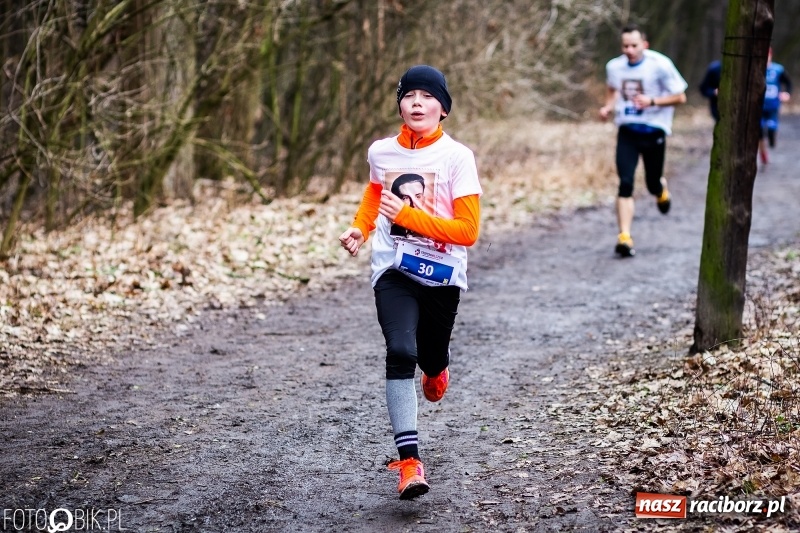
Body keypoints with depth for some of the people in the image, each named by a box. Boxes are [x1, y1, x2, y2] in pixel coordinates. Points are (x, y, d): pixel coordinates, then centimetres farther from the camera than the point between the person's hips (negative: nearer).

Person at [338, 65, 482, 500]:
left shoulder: (457, 157, -10)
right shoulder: (381, 152, 1)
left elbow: (467, 231, -15)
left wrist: (407, 215, -21)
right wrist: (360, 229, 7)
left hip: (442, 274, 0)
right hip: (393, 272, 1)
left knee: (431, 358, 15)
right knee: (400, 352, -21)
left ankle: (436, 368, 57)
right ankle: (409, 461, -22)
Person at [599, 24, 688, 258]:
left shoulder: (660, 65, -11)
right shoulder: (614, 66, 2)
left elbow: (680, 97, -7)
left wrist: (652, 101, -21)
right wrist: (608, 106, 3)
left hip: (653, 131, -2)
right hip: (627, 131, 2)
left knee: (653, 184, 8)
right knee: (625, 184, -12)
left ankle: (662, 189, 49)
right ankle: (624, 237, -14)